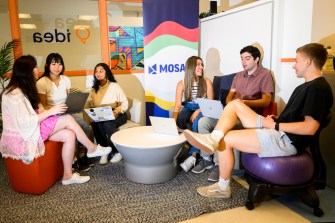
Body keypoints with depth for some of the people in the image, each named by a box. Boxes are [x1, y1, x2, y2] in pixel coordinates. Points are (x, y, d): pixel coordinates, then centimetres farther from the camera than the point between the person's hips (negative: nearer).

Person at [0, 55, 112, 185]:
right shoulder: (15, 94, -19)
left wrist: (53, 111, -5)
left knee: (70, 135, -11)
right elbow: (25, 122, -25)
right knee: (67, 119, -18)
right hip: (23, 137, -9)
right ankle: (92, 148, 0)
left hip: (34, 127, 9)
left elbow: (35, 112, 8)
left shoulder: (25, 89, 13)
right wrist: (50, 112, -20)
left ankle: (68, 176, -5)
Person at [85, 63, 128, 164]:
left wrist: (116, 111, -25)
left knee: (107, 124, -35)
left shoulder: (115, 86, -3)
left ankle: (118, 152, -17)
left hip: (117, 115, -3)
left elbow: (125, 103, -7)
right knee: (95, 124, -31)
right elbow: (90, 105, 4)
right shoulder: (94, 89, 11)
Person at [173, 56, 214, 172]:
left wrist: (198, 111, -24)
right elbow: (178, 104, -12)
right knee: (180, 120, -31)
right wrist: (174, 119, -30)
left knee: (197, 121, -34)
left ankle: (193, 155, -33)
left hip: (202, 109, -2)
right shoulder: (182, 84, -6)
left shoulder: (207, 82, -8)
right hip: (188, 108, 2)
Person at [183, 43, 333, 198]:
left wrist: (275, 125, -16)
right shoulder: (306, 86, 18)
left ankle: (223, 188, 4)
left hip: (286, 140, -10)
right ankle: (213, 139, -20)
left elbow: (310, 128, -23)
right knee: (235, 104, 1)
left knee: (225, 139, -13)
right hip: (278, 131, 10)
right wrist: (277, 119, 2)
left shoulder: (319, 88, -13)